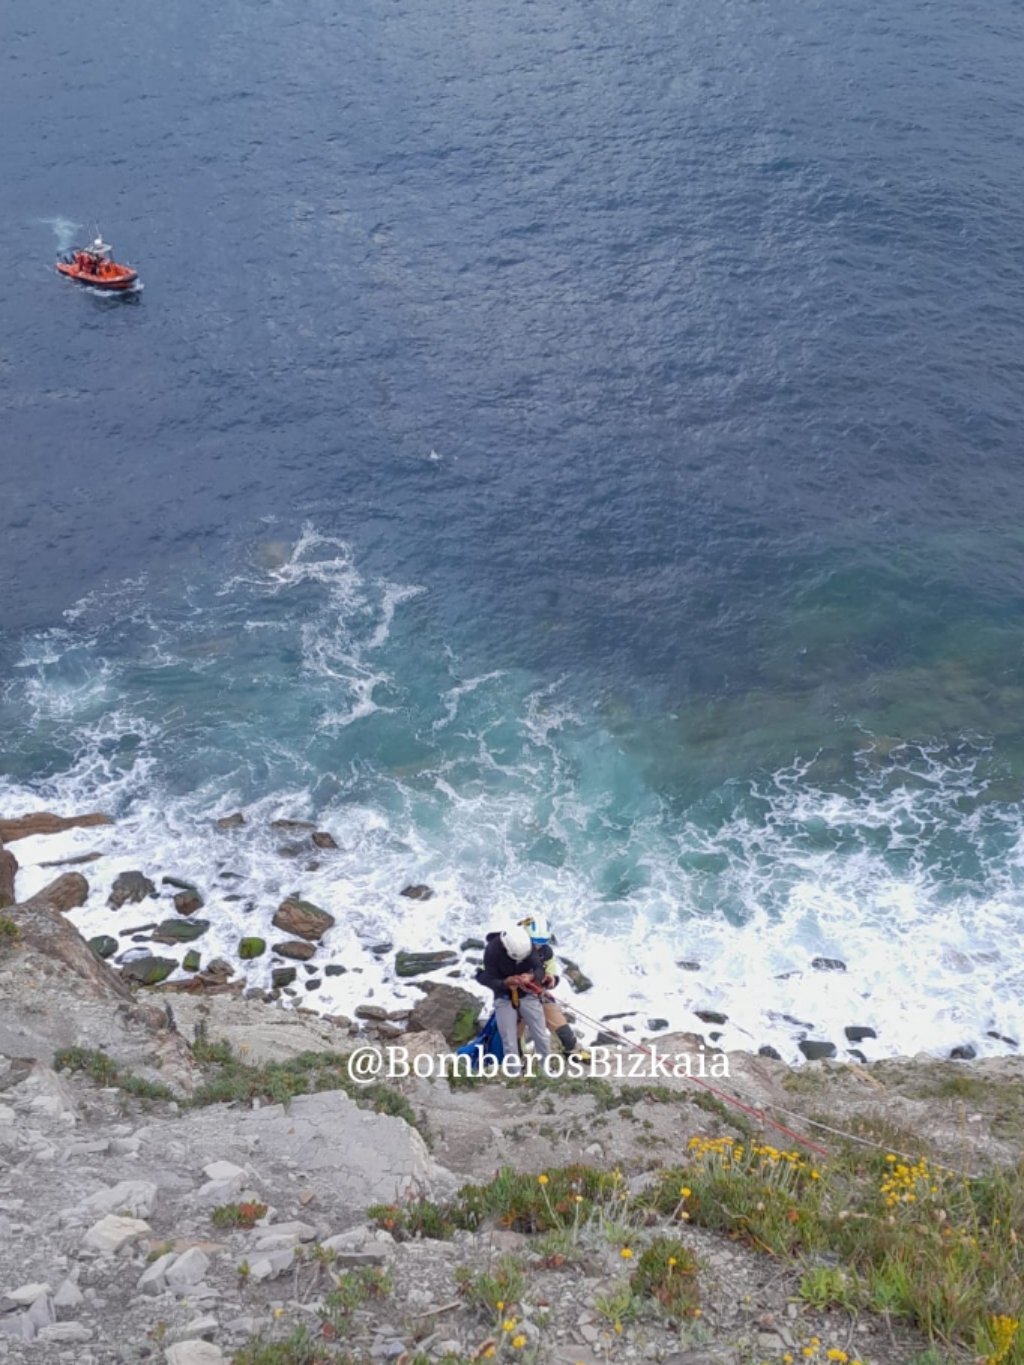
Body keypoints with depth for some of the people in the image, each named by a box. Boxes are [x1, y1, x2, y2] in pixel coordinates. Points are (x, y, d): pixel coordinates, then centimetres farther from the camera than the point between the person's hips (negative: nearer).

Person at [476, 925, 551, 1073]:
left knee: (541, 1036, 8)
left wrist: (532, 977, -40)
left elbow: (540, 969, -17)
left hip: (528, 995, 2)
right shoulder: (492, 950, -27)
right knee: (510, 1043, -1)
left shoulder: (528, 945, -20)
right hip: (504, 999, -2)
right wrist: (505, 983, -41)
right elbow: (489, 980, -21)